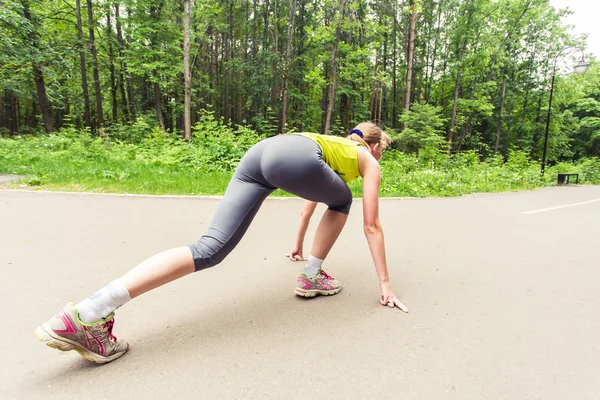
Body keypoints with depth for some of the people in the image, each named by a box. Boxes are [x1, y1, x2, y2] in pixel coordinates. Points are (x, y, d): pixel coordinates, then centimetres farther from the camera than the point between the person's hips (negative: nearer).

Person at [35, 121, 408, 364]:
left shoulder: (335, 140, 45)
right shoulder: (370, 162, 27)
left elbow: (311, 200, 52)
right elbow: (372, 226, 20)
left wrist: (299, 243, 64)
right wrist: (385, 283, 27)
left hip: (260, 150, 6)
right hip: (293, 158, -6)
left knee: (210, 248, -6)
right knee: (342, 202, 22)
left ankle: (92, 314, -16)